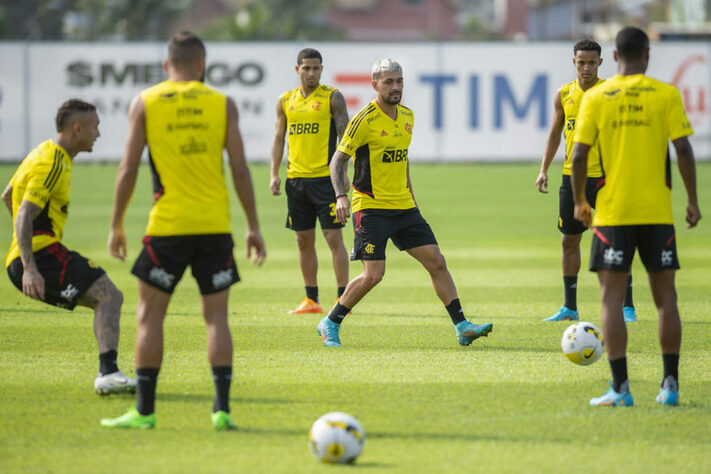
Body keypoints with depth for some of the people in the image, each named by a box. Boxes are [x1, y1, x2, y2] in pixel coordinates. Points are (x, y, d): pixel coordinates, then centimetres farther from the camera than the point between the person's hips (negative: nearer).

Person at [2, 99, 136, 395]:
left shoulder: (47, 154, 20)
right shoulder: (52, 165, -12)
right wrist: (29, 268, -30)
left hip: (27, 261, 10)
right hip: (41, 254, -10)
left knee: (109, 299, 14)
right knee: (109, 295, -18)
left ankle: (107, 375, 5)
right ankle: (108, 373, -32)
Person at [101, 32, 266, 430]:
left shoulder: (145, 103, 2)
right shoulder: (223, 105, 4)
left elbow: (129, 168, 0)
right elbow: (240, 169, 2)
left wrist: (117, 225, 8)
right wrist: (254, 226, 8)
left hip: (167, 225, -1)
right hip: (215, 226, 1)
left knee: (151, 314, 7)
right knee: (217, 317, 7)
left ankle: (144, 411, 5)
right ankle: (222, 409, -1)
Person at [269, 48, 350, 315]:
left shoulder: (333, 98, -1)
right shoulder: (285, 101, 11)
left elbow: (344, 137, -4)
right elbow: (278, 138, 15)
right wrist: (274, 175, 6)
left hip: (325, 177, -5)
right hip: (296, 179, 5)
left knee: (334, 237, -7)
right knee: (304, 240, 8)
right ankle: (311, 300, 15)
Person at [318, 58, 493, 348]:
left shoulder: (407, 116, 10)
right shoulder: (365, 120, -12)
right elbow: (338, 160, -10)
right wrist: (341, 196, -25)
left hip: (403, 206, 7)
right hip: (371, 207, -7)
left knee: (436, 261, 1)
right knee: (373, 274, -13)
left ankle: (462, 327, 5)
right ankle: (330, 324, 5)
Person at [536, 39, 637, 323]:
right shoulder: (564, 95, 6)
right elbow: (555, 132, 15)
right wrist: (544, 169, 7)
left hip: (604, 177, -4)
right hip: (572, 177, 4)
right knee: (569, 240, 7)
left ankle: (627, 306, -1)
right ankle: (570, 307, 16)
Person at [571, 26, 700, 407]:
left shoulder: (595, 97, 1)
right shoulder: (666, 94, -1)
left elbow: (579, 154, -3)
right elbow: (683, 149, -5)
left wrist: (579, 202, 10)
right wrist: (693, 200, 4)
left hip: (612, 213, -1)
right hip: (658, 212, 1)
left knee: (612, 297, 1)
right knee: (665, 296, 10)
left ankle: (620, 388, -6)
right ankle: (670, 385, 8)